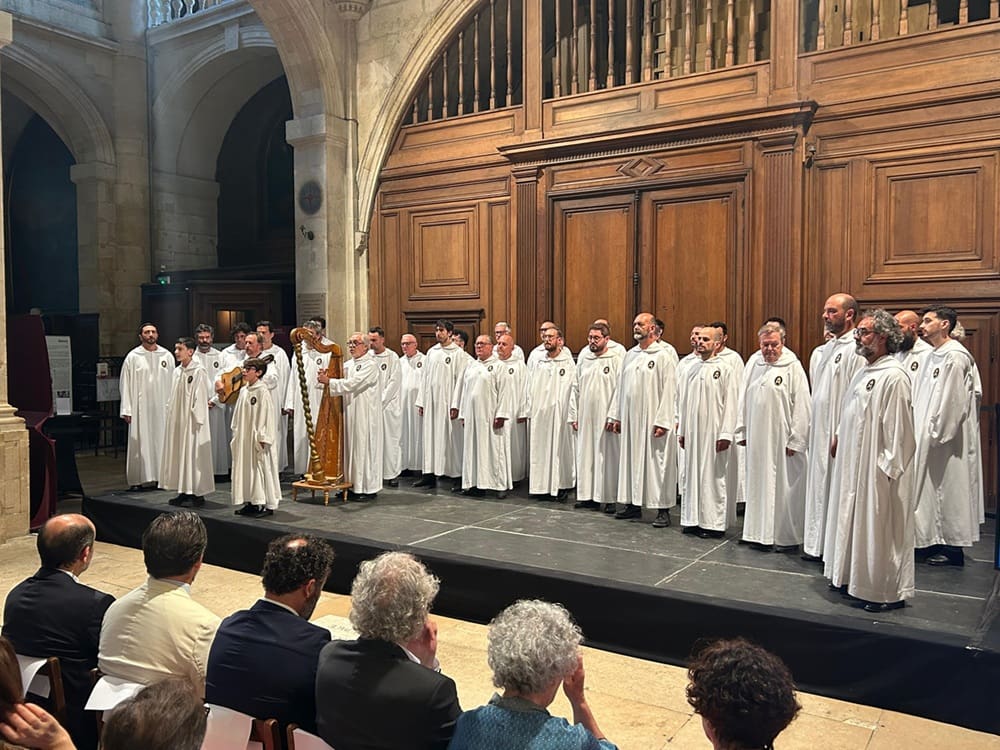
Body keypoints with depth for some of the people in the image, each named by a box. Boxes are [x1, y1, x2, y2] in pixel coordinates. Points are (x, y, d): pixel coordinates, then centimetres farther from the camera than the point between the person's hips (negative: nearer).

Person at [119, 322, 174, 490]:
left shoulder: (167, 356, 8)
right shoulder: (132, 357, 2)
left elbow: (173, 381, 7)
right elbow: (125, 384, 0)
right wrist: (127, 410, -6)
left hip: (162, 407, 2)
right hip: (141, 407, -2)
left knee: (162, 441, 3)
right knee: (140, 442, -1)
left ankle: (161, 476, 10)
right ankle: (139, 479, 4)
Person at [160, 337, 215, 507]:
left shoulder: (198, 372, -11)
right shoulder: (177, 371, 11)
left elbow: (201, 397, -14)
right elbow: (173, 397, 16)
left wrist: (197, 419, -16)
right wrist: (169, 415, 12)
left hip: (191, 420, -8)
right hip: (176, 420, 8)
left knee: (193, 453, -3)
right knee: (179, 453, 9)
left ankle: (198, 492, 5)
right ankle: (184, 491, 17)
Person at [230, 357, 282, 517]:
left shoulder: (262, 391, -12)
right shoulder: (243, 391, 11)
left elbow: (266, 416, -16)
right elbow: (238, 416, 17)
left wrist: (262, 438, -18)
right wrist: (236, 435, 14)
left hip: (257, 439, -8)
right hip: (243, 439, 8)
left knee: (261, 469, -3)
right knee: (245, 469, 10)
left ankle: (268, 505, 3)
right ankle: (251, 503, 19)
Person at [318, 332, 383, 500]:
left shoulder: (370, 364, -9)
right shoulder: (348, 365, 16)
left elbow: (352, 384, -18)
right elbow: (342, 383, 11)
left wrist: (329, 381, -18)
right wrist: (326, 377, -8)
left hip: (365, 414, -8)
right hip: (349, 412, 8)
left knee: (364, 447, -3)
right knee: (350, 447, 9)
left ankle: (369, 488, 4)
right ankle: (352, 485, 16)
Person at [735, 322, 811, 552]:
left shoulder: (793, 367, -7)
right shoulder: (753, 362, 9)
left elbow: (802, 406, -9)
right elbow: (744, 399, 14)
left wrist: (795, 440, -11)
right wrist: (742, 431, 11)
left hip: (781, 439, -5)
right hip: (757, 438, 5)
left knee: (784, 488, 2)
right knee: (758, 485, 11)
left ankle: (788, 537, 14)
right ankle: (761, 533, 23)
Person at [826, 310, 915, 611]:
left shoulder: (894, 376, -18)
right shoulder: (865, 372, 12)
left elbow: (898, 428, -20)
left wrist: (887, 468, -19)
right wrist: (838, 439, 18)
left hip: (878, 468, -9)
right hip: (854, 463, 10)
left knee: (880, 528, 1)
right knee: (856, 522, 17)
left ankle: (889, 592, 14)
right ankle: (857, 578, 31)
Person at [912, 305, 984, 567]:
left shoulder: (955, 356, -16)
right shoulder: (934, 355, 12)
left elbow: (954, 402, -19)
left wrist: (936, 435, -17)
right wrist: (924, 433, 11)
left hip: (948, 441, -9)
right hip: (930, 437, 9)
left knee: (949, 491, 0)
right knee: (934, 491, 14)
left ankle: (954, 547, 11)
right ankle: (935, 541, 23)